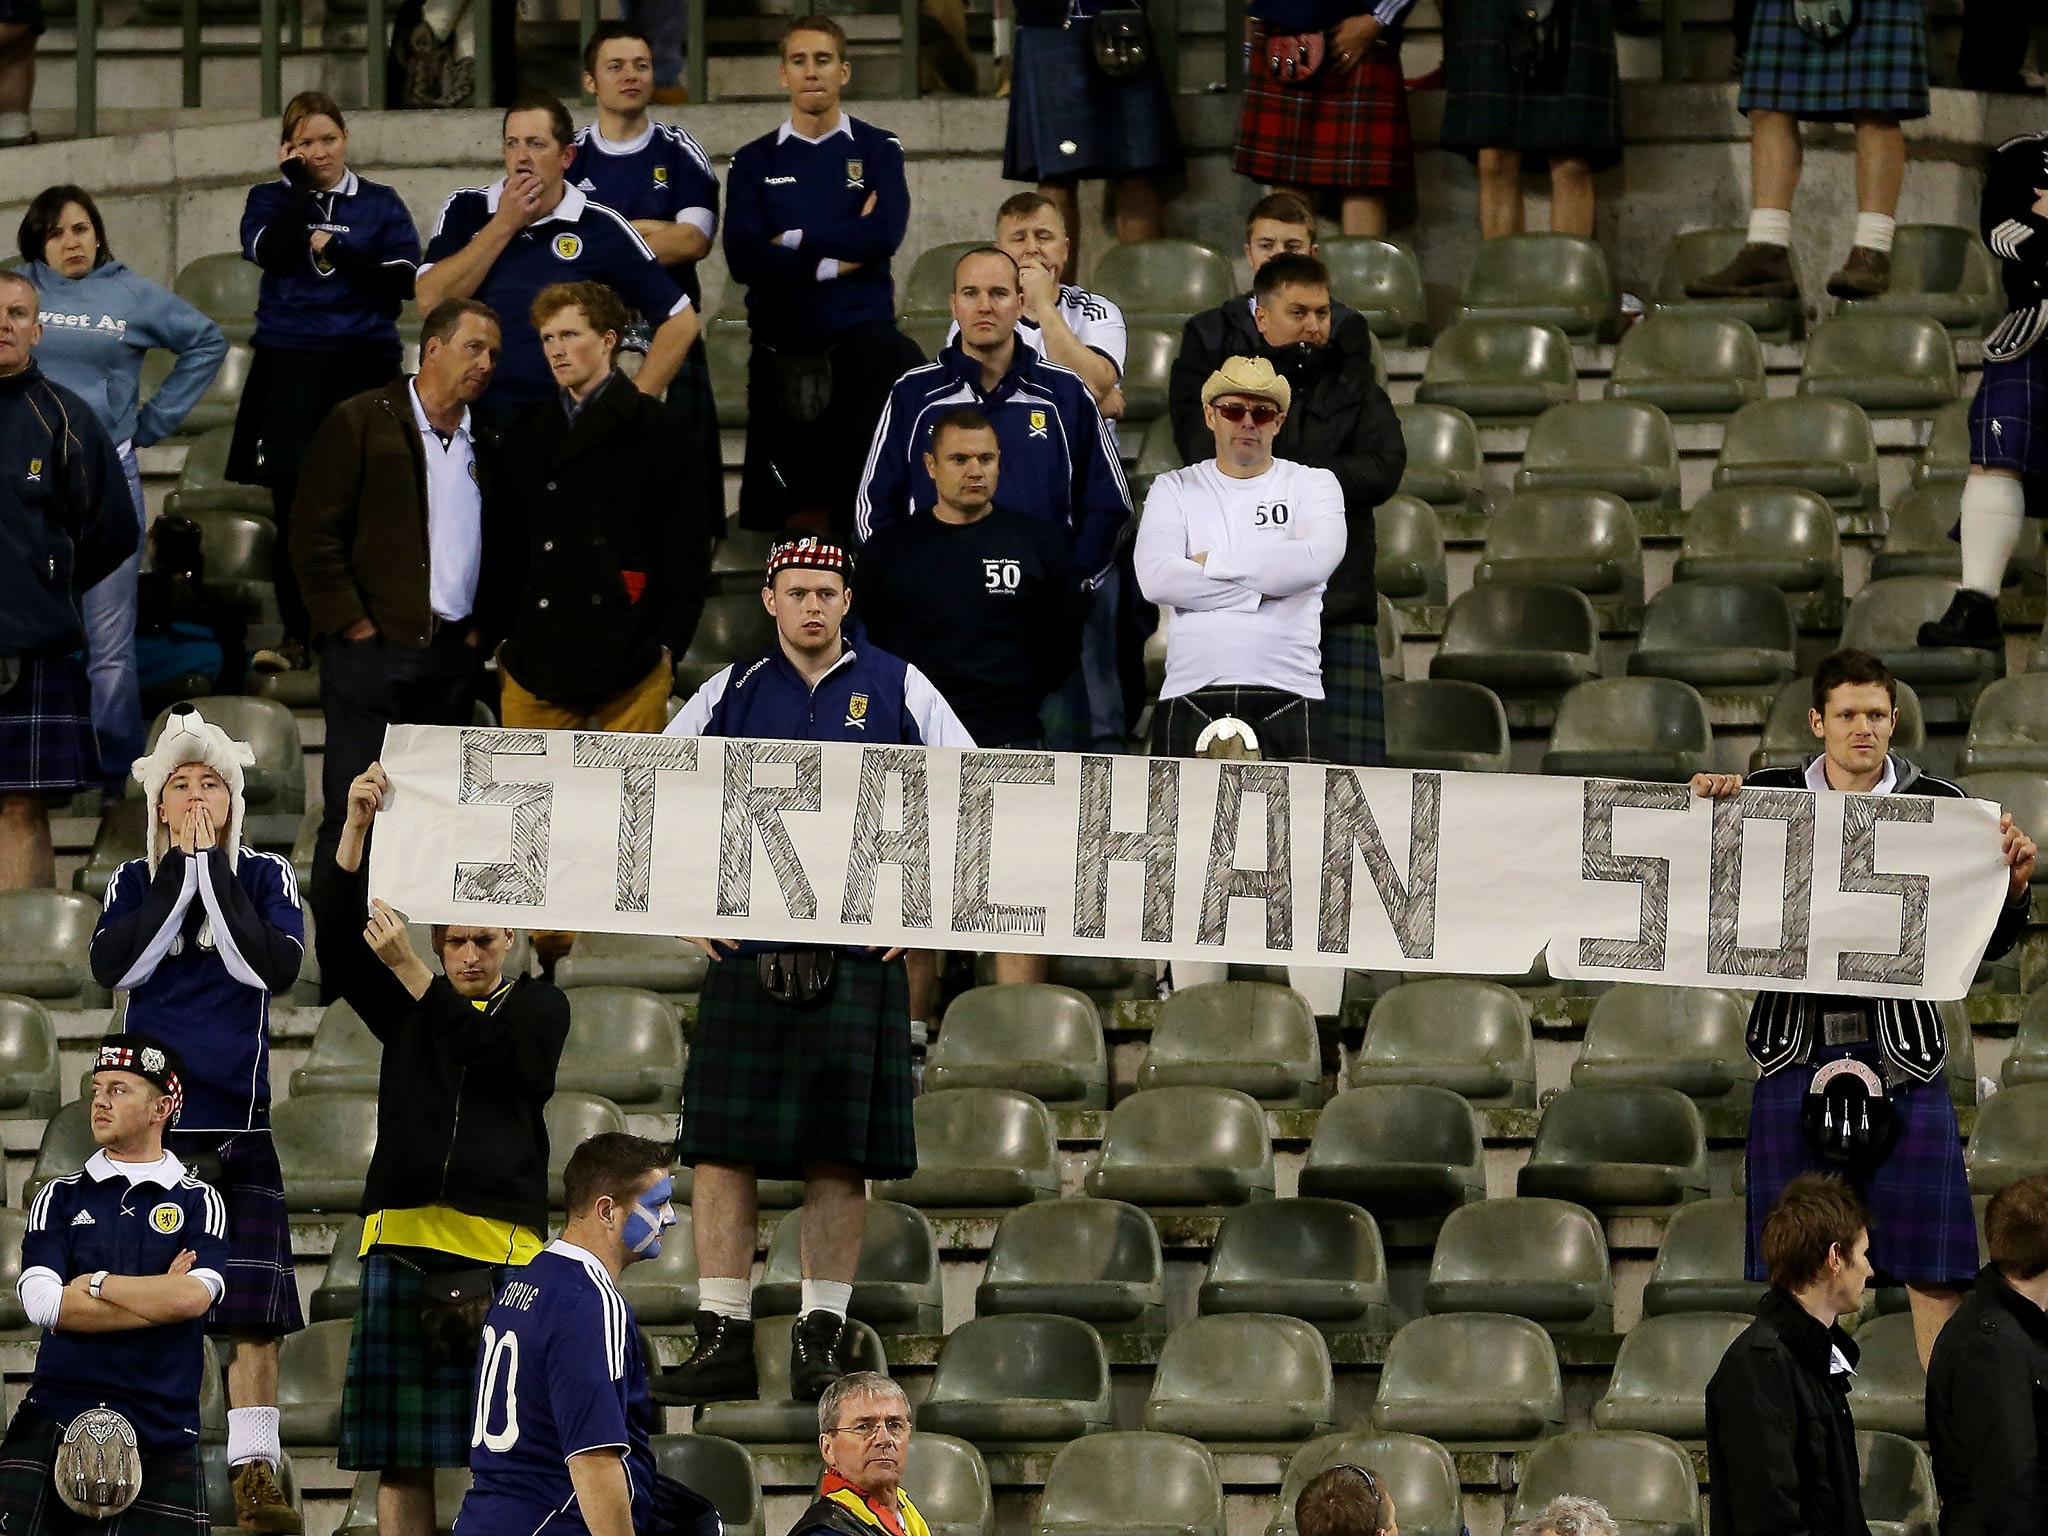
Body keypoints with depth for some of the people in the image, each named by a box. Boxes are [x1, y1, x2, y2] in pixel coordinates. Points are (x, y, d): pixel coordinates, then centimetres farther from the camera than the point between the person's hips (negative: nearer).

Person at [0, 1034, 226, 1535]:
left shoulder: (198, 1203, 8)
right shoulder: (60, 1197, 12)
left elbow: (194, 1296, -11)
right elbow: (42, 1302, -5)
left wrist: (96, 1284, -5)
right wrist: (158, 1298, -5)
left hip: (162, 1433, -1)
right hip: (57, 1416, 1)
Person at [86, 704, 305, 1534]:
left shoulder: (264, 876, 5)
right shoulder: (136, 881, 8)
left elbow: (275, 968, -12)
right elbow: (113, 965, -9)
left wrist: (214, 871, -11)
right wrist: (180, 874, -9)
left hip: (240, 1118, -1)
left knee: (253, 1310, -6)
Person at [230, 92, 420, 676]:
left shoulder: (381, 204, 10)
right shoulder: (271, 200, 11)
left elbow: (403, 281, 0)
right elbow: (271, 253, -10)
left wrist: (337, 254, -9)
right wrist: (298, 183, -4)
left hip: (364, 364, 0)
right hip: (290, 365, 0)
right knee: (295, 502, -4)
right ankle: (296, 634, 0)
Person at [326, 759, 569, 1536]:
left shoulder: (539, 1007, 11)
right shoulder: (406, 1007, 18)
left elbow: (485, 1050, -8)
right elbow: (339, 949, 4)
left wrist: (407, 967, -16)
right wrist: (357, 825, -7)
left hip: (502, 1239, -2)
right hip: (403, 1234, 2)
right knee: (399, 1456, -2)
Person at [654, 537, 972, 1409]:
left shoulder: (897, 689, 6)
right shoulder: (731, 695, 10)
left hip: (858, 951, -1)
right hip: (745, 946, 1)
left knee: (840, 1150, -1)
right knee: (722, 1143, -4)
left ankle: (821, 1338, 5)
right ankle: (723, 1340, -1)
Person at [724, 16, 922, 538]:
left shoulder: (878, 151, 7)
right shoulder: (753, 162, 10)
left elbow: (885, 235, -11)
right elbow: (743, 258, -6)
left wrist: (796, 242, -7)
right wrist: (840, 253, -9)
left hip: (863, 341, -2)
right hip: (779, 350, 2)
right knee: (770, 506, 3)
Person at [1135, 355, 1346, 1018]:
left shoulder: (1312, 486, 11)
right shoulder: (1175, 491, 13)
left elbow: (1317, 558, -11)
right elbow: (1155, 577, -5)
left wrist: (1213, 562, -6)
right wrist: (1262, 583, -6)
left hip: (1289, 696, -1)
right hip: (1192, 699, 1)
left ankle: (1321, 1031, -8)